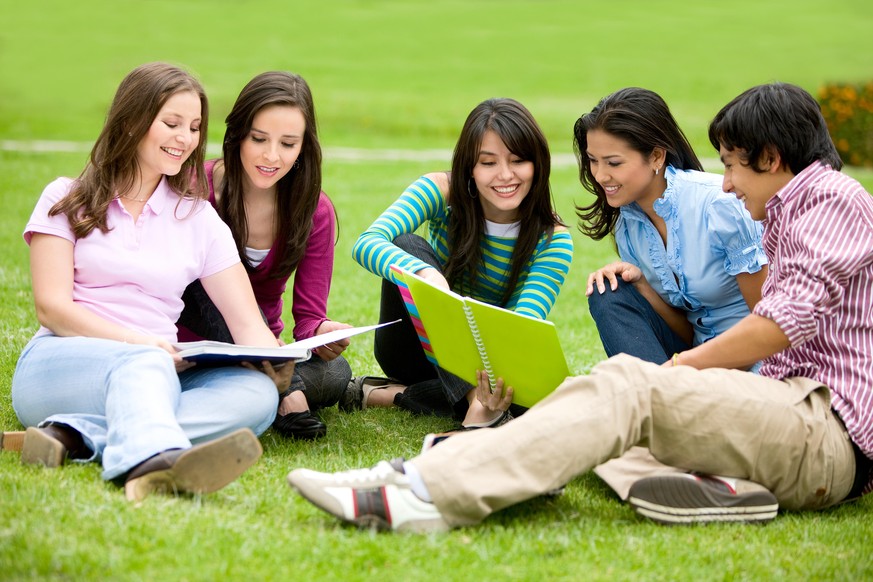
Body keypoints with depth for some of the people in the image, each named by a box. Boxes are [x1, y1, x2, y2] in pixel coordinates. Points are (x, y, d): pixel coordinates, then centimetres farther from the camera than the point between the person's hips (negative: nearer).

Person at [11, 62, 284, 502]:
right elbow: (52, 307, -2)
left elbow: (247, 324, 10)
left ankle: (74, 437, -42)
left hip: (157, 369, 3)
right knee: (144, 365, -36)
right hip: (58, 364, -3)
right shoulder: (68, 200, 11)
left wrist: (273, 362, -15)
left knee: (257, 392, -28)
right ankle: (154, 460, -70)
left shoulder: (199, 220, 19)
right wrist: (141, 343, -19)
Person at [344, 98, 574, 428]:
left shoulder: (553, 240, -14)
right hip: (416, 348, 0)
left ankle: (393, 395, -19)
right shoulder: (441, 192, -15)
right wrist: (426, 274, -53)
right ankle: (476, 400, -39)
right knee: (406, 245, -28)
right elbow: (367, 243, -32)